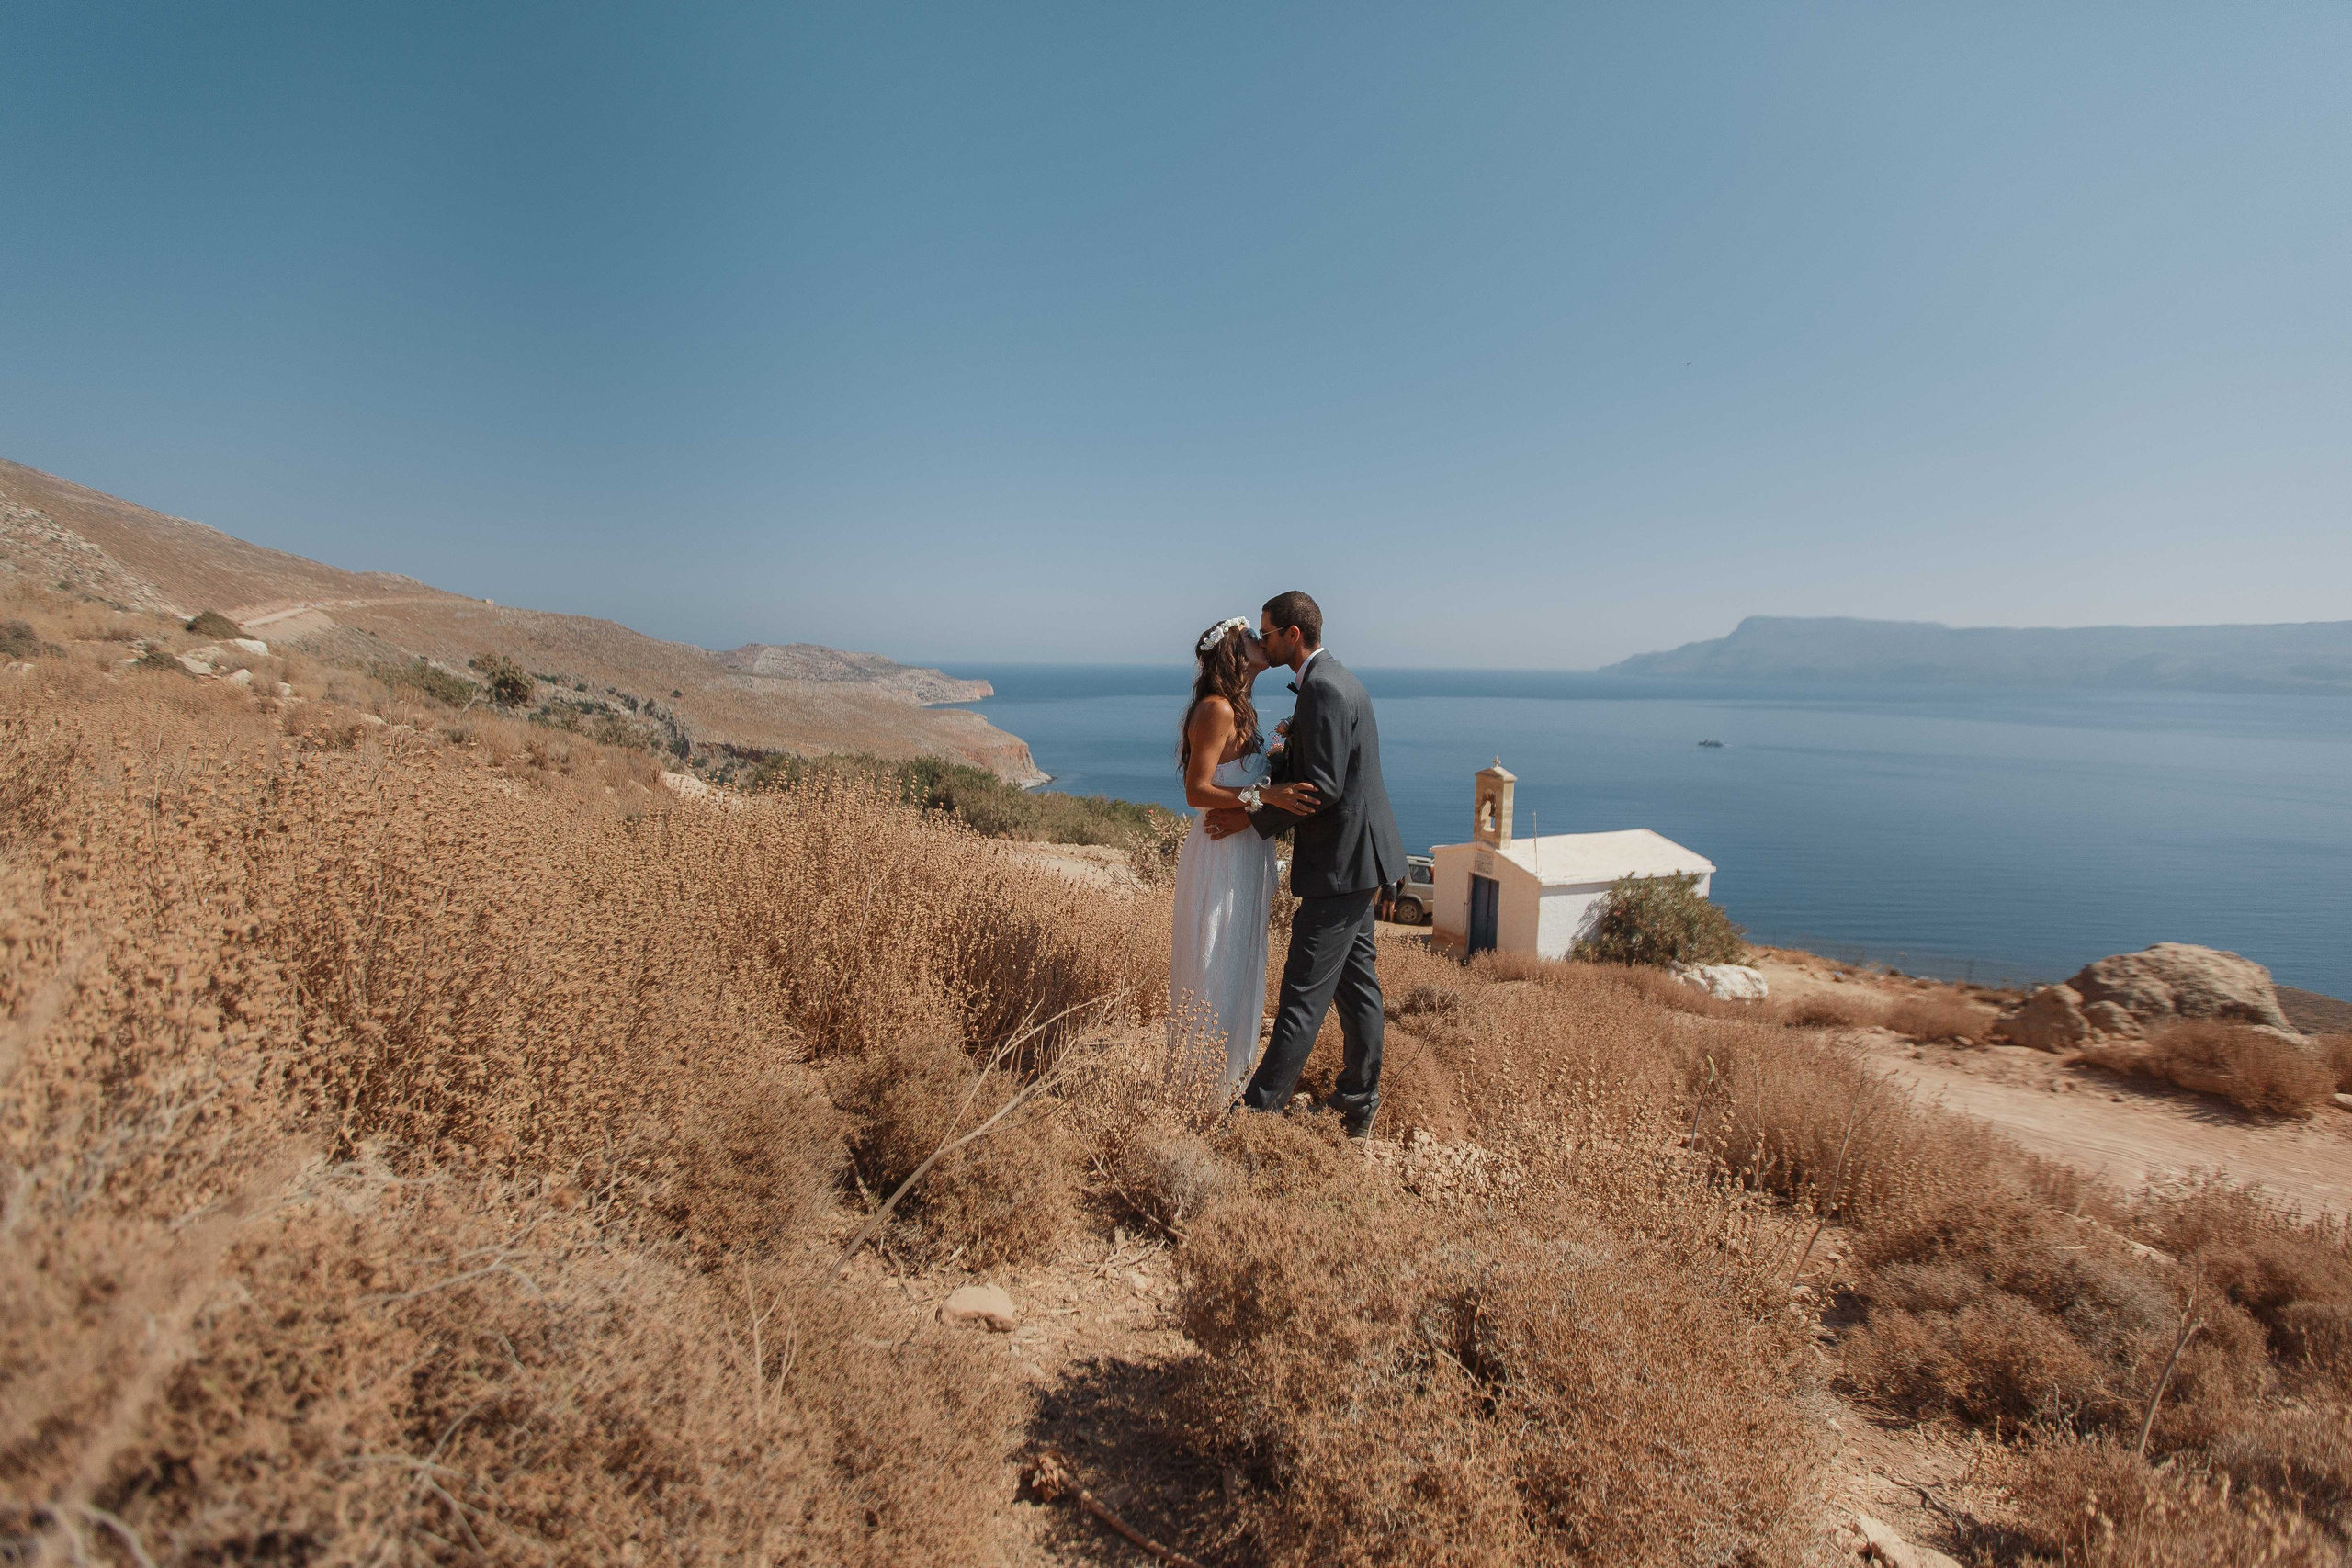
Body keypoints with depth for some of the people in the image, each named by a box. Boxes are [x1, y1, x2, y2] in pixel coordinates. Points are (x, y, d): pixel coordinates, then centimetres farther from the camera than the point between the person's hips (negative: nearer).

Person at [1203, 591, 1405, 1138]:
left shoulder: (1322, 688, -19)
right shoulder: (1334, 678, 14)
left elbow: (1323, 788, -23)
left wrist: (1252, 821, -16)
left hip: (1340, 865, -11)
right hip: (1357, 855, 11)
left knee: (1304, 991, -4)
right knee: (1356, 979, 17)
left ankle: (1260, 1108, 3)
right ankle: (1359, 1100, 28)